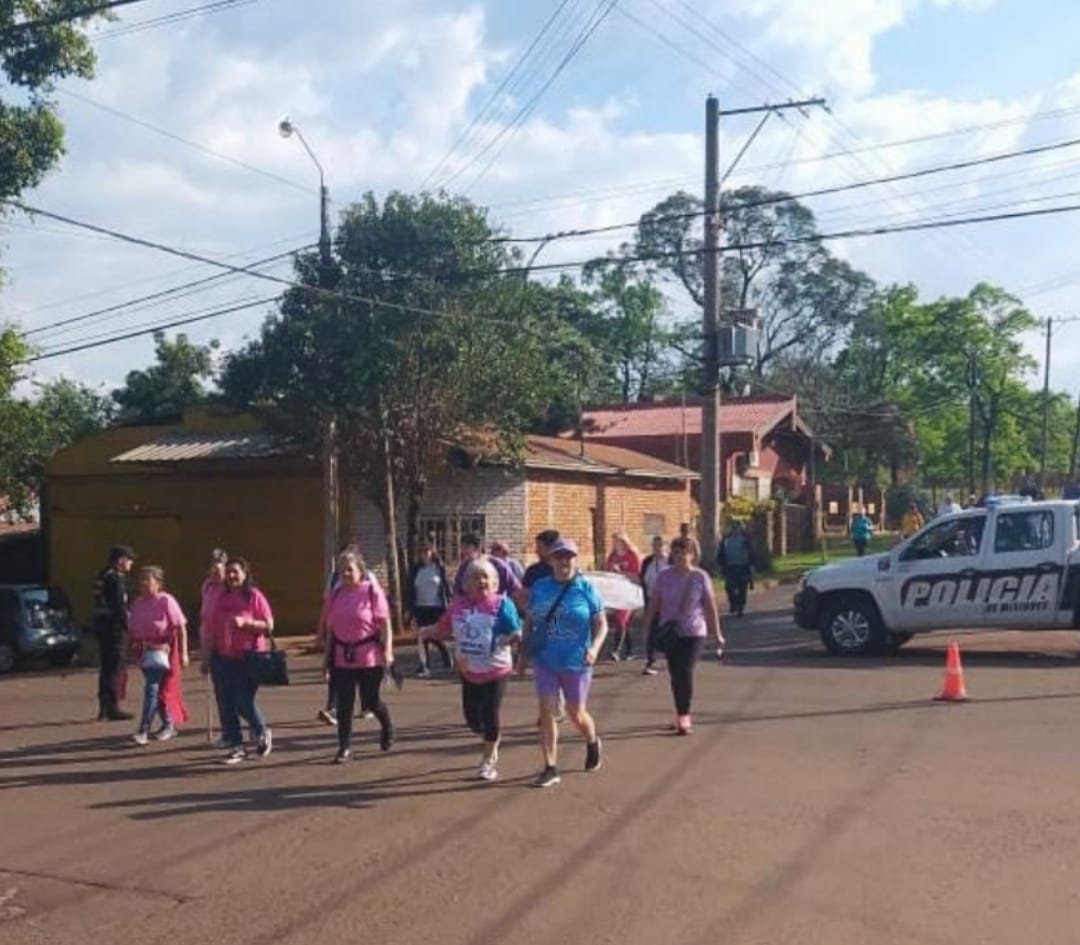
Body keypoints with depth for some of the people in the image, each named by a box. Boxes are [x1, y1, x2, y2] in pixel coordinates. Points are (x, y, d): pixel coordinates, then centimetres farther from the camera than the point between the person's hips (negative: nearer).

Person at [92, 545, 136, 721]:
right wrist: (128, 626, -13)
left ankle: (103, 708, 21)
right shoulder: (116, 578, -14)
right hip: (113, 627, -10)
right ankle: (113, 708, -2)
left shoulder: (102, 576, 16)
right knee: (114, 669, -5)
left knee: (106, 668, 15)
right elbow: (119, 606, -20)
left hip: (101, 626, 10)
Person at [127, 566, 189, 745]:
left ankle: (143, 730, -9)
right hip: (143, 650, 6)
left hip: (161, 650, -6)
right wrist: (131, 651, 10)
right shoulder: (137, 603, 9)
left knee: (152, 688, -10)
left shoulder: (166, 601, -9)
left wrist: (183, 654, -14)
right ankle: (168, 725, 24)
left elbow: (181, 628, -11)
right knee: (158, 690, 11)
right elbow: (131, 630, 14)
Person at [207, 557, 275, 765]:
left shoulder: (255, 596, -6)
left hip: (249, 657, -5)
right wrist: (209, 654, 11)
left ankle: (262, 733, 22)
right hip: (224, 658, 5)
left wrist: (246, 622, -21)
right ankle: (235, 747, 15)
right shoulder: (222, 597, 8)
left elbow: (269, 625, -8)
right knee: (227, 703, 5)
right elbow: (213, 627, 13)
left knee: (244, 701, -7)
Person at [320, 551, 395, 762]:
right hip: (342, 658, 4)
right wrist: (327, 657, 12)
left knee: (371, 701, 6)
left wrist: (387, 650, -17)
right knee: (343, 704, 3)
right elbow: (329, 628, 11)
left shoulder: (372, 591, -7)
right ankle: (345, 747, 12)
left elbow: (384, 623, -9)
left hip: (369, 657, -4)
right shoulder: (335, 594, 7)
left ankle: (387, 728, 37)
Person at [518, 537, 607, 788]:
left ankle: (593, 743, 41)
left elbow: (601, 623, -3)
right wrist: (524, 655, 9)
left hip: (576, 662, -2)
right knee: (546, 711, -3)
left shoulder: (585, 588, -5)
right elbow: (529, 622, 9)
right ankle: (550, 769, 6)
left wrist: (595, 647, -20)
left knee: (576, 714, 8)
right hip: (545, 661, 2)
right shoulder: (540, 587, 2)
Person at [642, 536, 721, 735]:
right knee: (675, 674, 7)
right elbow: (654, 603, 4)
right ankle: (683, 714, 22)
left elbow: (710, 606, -2)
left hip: (694, 632, -3)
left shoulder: (700, 577, -5)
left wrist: (717, 634, -1)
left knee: (685, 672, -11)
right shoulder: (665, 577, 0)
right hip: (670, 633, 3)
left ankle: (683, 717, -2)